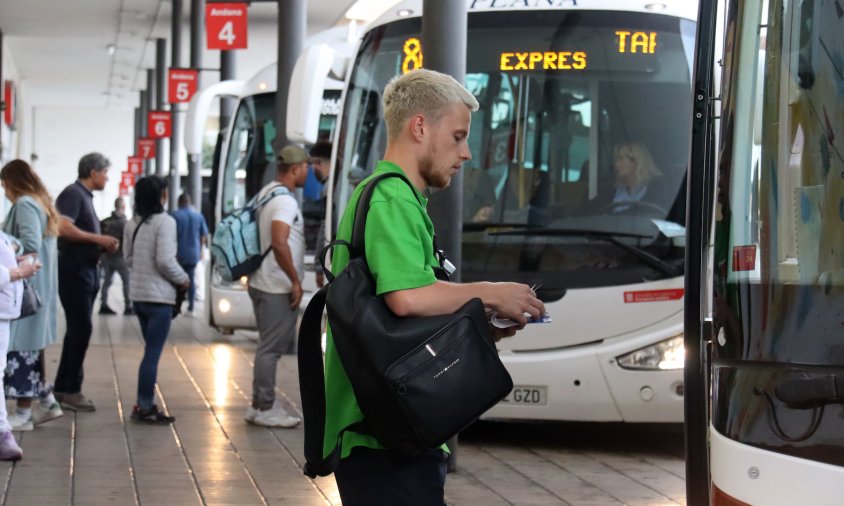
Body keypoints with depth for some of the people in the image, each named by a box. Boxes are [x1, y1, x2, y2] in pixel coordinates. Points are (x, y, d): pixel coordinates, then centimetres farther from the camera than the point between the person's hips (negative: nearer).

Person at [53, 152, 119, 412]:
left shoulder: (85, 196, 18)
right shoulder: (73, 194, -11)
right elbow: (63, 228, -25)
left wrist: (103, 244, 7)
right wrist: (98, 239, -20)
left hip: (86, 268, 10)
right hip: (74, 267, -10)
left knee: (78, 329, 13)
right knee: (81, 329, -9)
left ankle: (62, 388, 19)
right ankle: (71, 391, -5)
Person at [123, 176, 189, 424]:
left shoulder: (132, 224, 7)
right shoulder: (164, 222, -15)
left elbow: (128, 257, 13)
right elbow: (165, 261, -19)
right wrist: (183, 279, -4)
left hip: (138, 294, 8)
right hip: (159, 296, -8)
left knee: (151, 351, 17)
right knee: (153, 354, -3)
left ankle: (144, 405, 18)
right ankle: (146, 408, 0)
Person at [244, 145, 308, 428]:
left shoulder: (265, 193, 14)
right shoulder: (285, 201, -17)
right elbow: (279, 244, -27)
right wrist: (296, 281, -19)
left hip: (263, 284, 10)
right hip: (278, 288, -10)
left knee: (270, 346, 15)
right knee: (271, 348, -5)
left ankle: (262, 405, 20)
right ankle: (264, 408, -1)